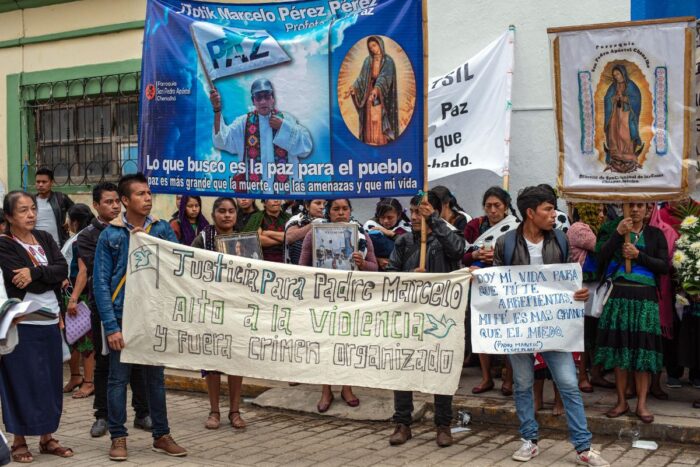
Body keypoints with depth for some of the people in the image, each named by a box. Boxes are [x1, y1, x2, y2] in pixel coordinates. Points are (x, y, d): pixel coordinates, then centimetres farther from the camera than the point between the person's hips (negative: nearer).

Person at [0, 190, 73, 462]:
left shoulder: (45, 239, 11)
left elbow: (63, 269, -4)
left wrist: (35, 272, -17)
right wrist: (51, 277, -7)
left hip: (49, 321, 5)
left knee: (50, 380, 9)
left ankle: (47, 437, 21)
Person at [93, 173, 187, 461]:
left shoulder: (161, 229, 3)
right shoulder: (110, 235, -4)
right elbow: (101, 283, -6)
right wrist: (111, 326, -12)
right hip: (122, 317, -2)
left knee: (155, 377, 11)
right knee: (118, 378, 5)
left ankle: (161, 436, 21)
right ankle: (118, 437, 17)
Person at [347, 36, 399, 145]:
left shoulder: (388, 61, -7)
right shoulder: (368, 60, 8)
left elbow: (385, 77, -22)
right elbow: (362, 77, 2)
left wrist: (377, 89, -39)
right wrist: (353, 88, -17)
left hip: (383, 95, -5)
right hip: (369, 94, 5)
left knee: (381, 120, -8)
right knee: (370, 120, 2)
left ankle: (383, 143, -6)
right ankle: (370, 143, 5)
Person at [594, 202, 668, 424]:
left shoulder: (655, 234, 8)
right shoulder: (613, 229, 9)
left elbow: (664, 266, 1)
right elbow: (601, 254, -6)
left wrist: (638, 255, -10)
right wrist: (618, 233, -16)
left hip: (645, 297, 0)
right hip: (618, 295, 1)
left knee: (644, 348, -4)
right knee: (619, 347, 2)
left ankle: (641, 404, 2)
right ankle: (621, 401, 11)